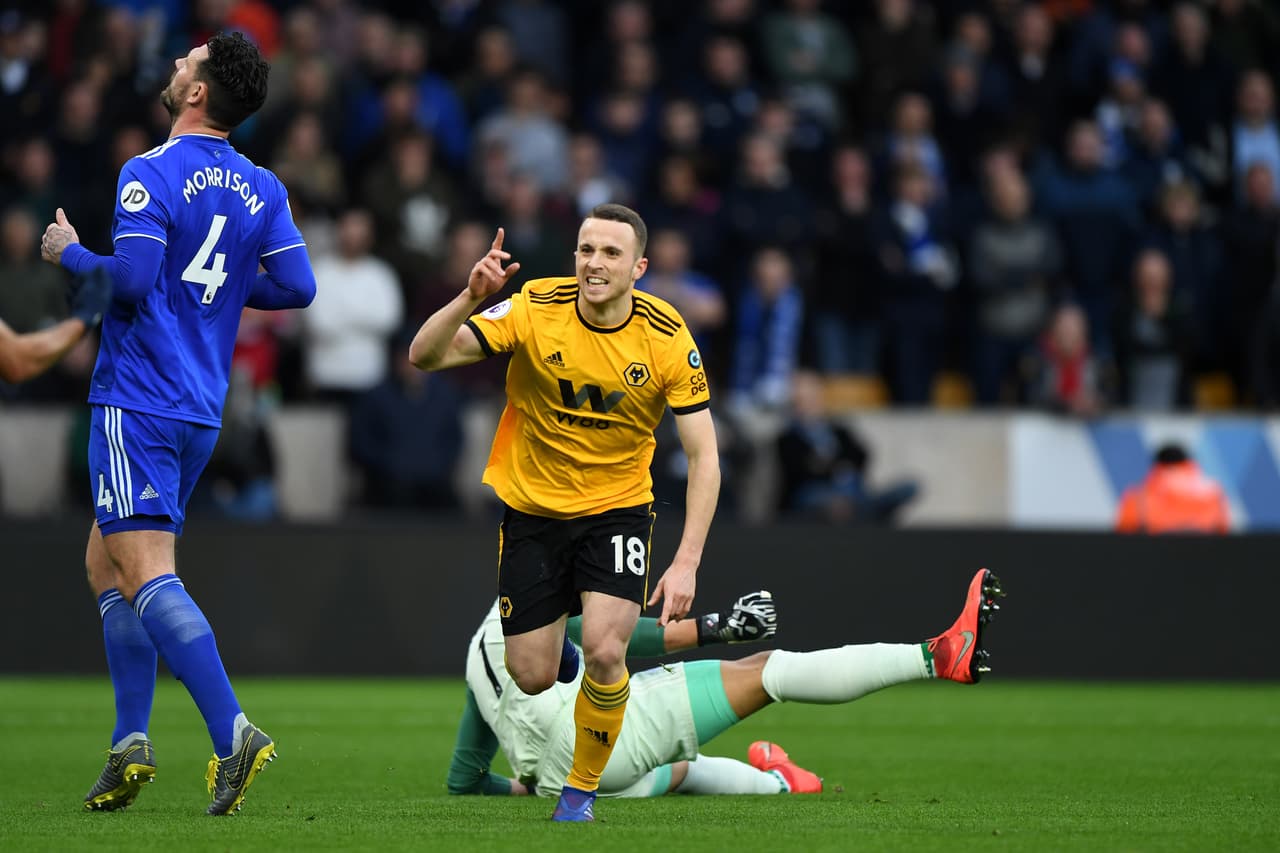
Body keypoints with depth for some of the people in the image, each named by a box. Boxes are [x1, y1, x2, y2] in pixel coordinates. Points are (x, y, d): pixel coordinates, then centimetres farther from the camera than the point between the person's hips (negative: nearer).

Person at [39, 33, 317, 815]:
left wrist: (69, 252, -2)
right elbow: (297, 286, 5)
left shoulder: (151, 174, -12)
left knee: (146, 574, -12)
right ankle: (131, 743, 10)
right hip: (202, 412, 7)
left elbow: (130, 279, -21)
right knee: (105, 560, 18)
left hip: (137, 403, -7)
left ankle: (233, 732, -25)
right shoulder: (263, 189, 8)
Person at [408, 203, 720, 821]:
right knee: (532, 677, 1)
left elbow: (703, 456, -13)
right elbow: (424, 355, -22)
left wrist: (686, 562, -21)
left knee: (604, 652, -22)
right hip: (531, 508, 1)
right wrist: (471, 299, -40)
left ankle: (582, 788, 4)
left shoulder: (667, 339, -16)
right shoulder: (536, 309, -17)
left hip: (617, 509, -1)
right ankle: (558, 650, 41)